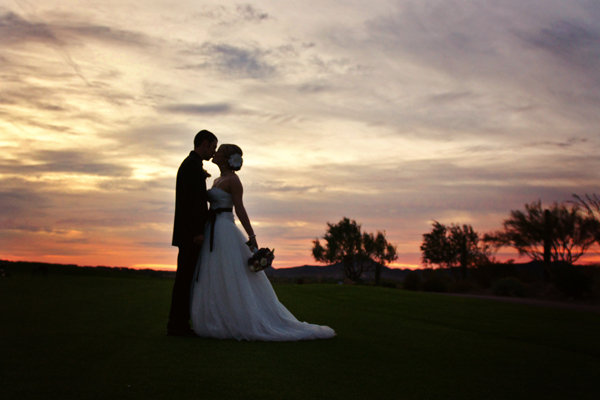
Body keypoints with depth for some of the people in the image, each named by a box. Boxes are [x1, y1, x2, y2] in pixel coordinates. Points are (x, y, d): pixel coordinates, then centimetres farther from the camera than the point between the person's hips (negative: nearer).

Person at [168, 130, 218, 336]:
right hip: (191, 233, -10)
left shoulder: (190, 164, 22)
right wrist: (198, 232, -22)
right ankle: (177, 325, -3)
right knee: (185, 277, -7)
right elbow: (192, 199, -19)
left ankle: (179, 323, 14)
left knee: (187, 278, 10)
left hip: (190, 234, 10)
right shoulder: (193, 164, -10)